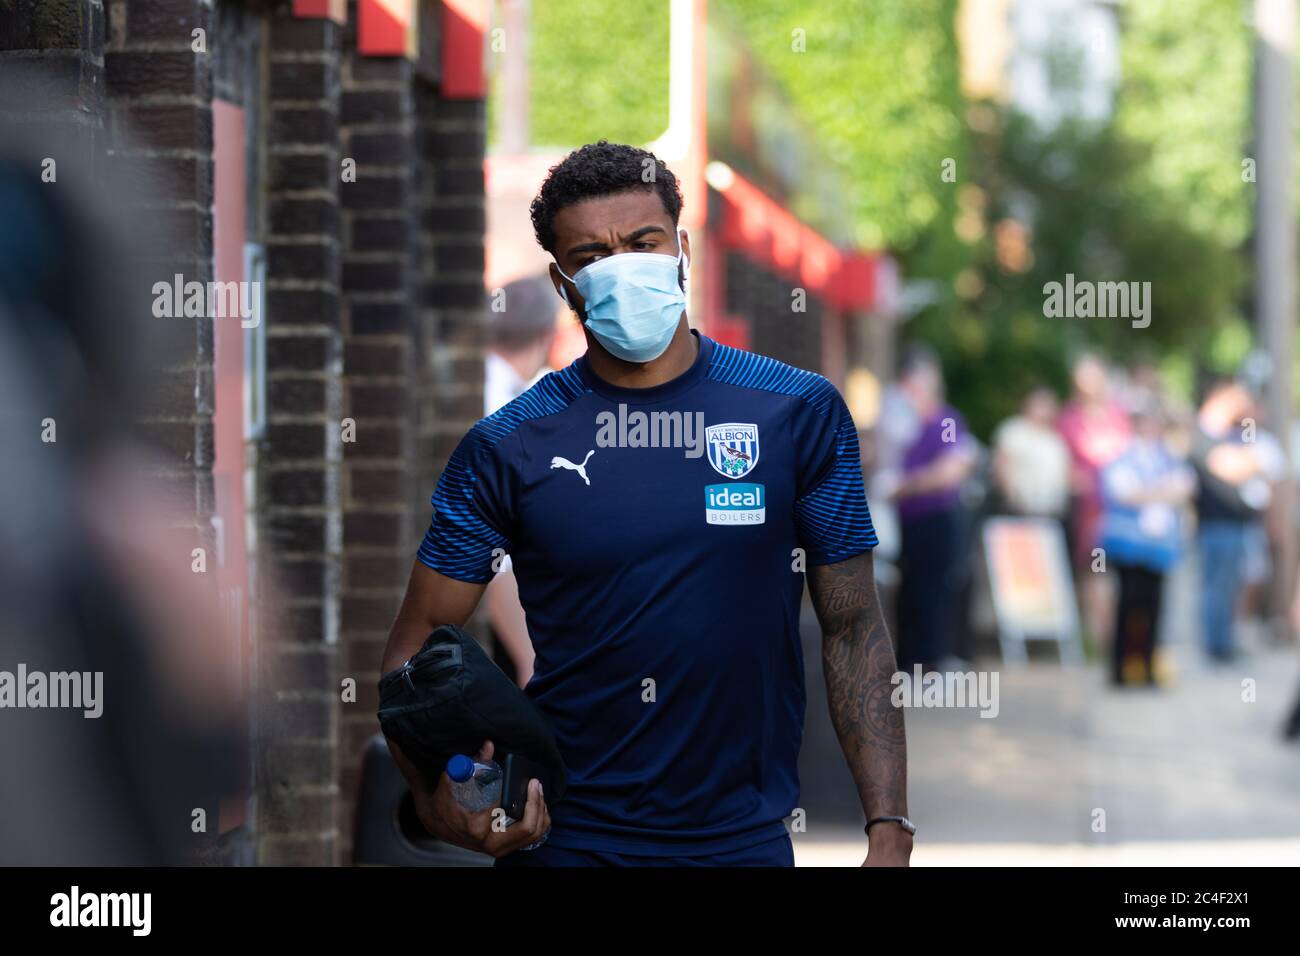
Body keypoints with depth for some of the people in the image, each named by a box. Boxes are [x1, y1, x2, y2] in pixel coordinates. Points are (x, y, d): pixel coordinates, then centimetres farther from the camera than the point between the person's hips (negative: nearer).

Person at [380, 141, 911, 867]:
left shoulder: (800, 413, -2)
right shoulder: (508, 446, -3)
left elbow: (853, 628, -1)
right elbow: (416, 649, 0)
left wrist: (890, 831, -9)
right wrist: (438, 797, -18)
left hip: (746, 835, 1)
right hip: (563, 835, 0)